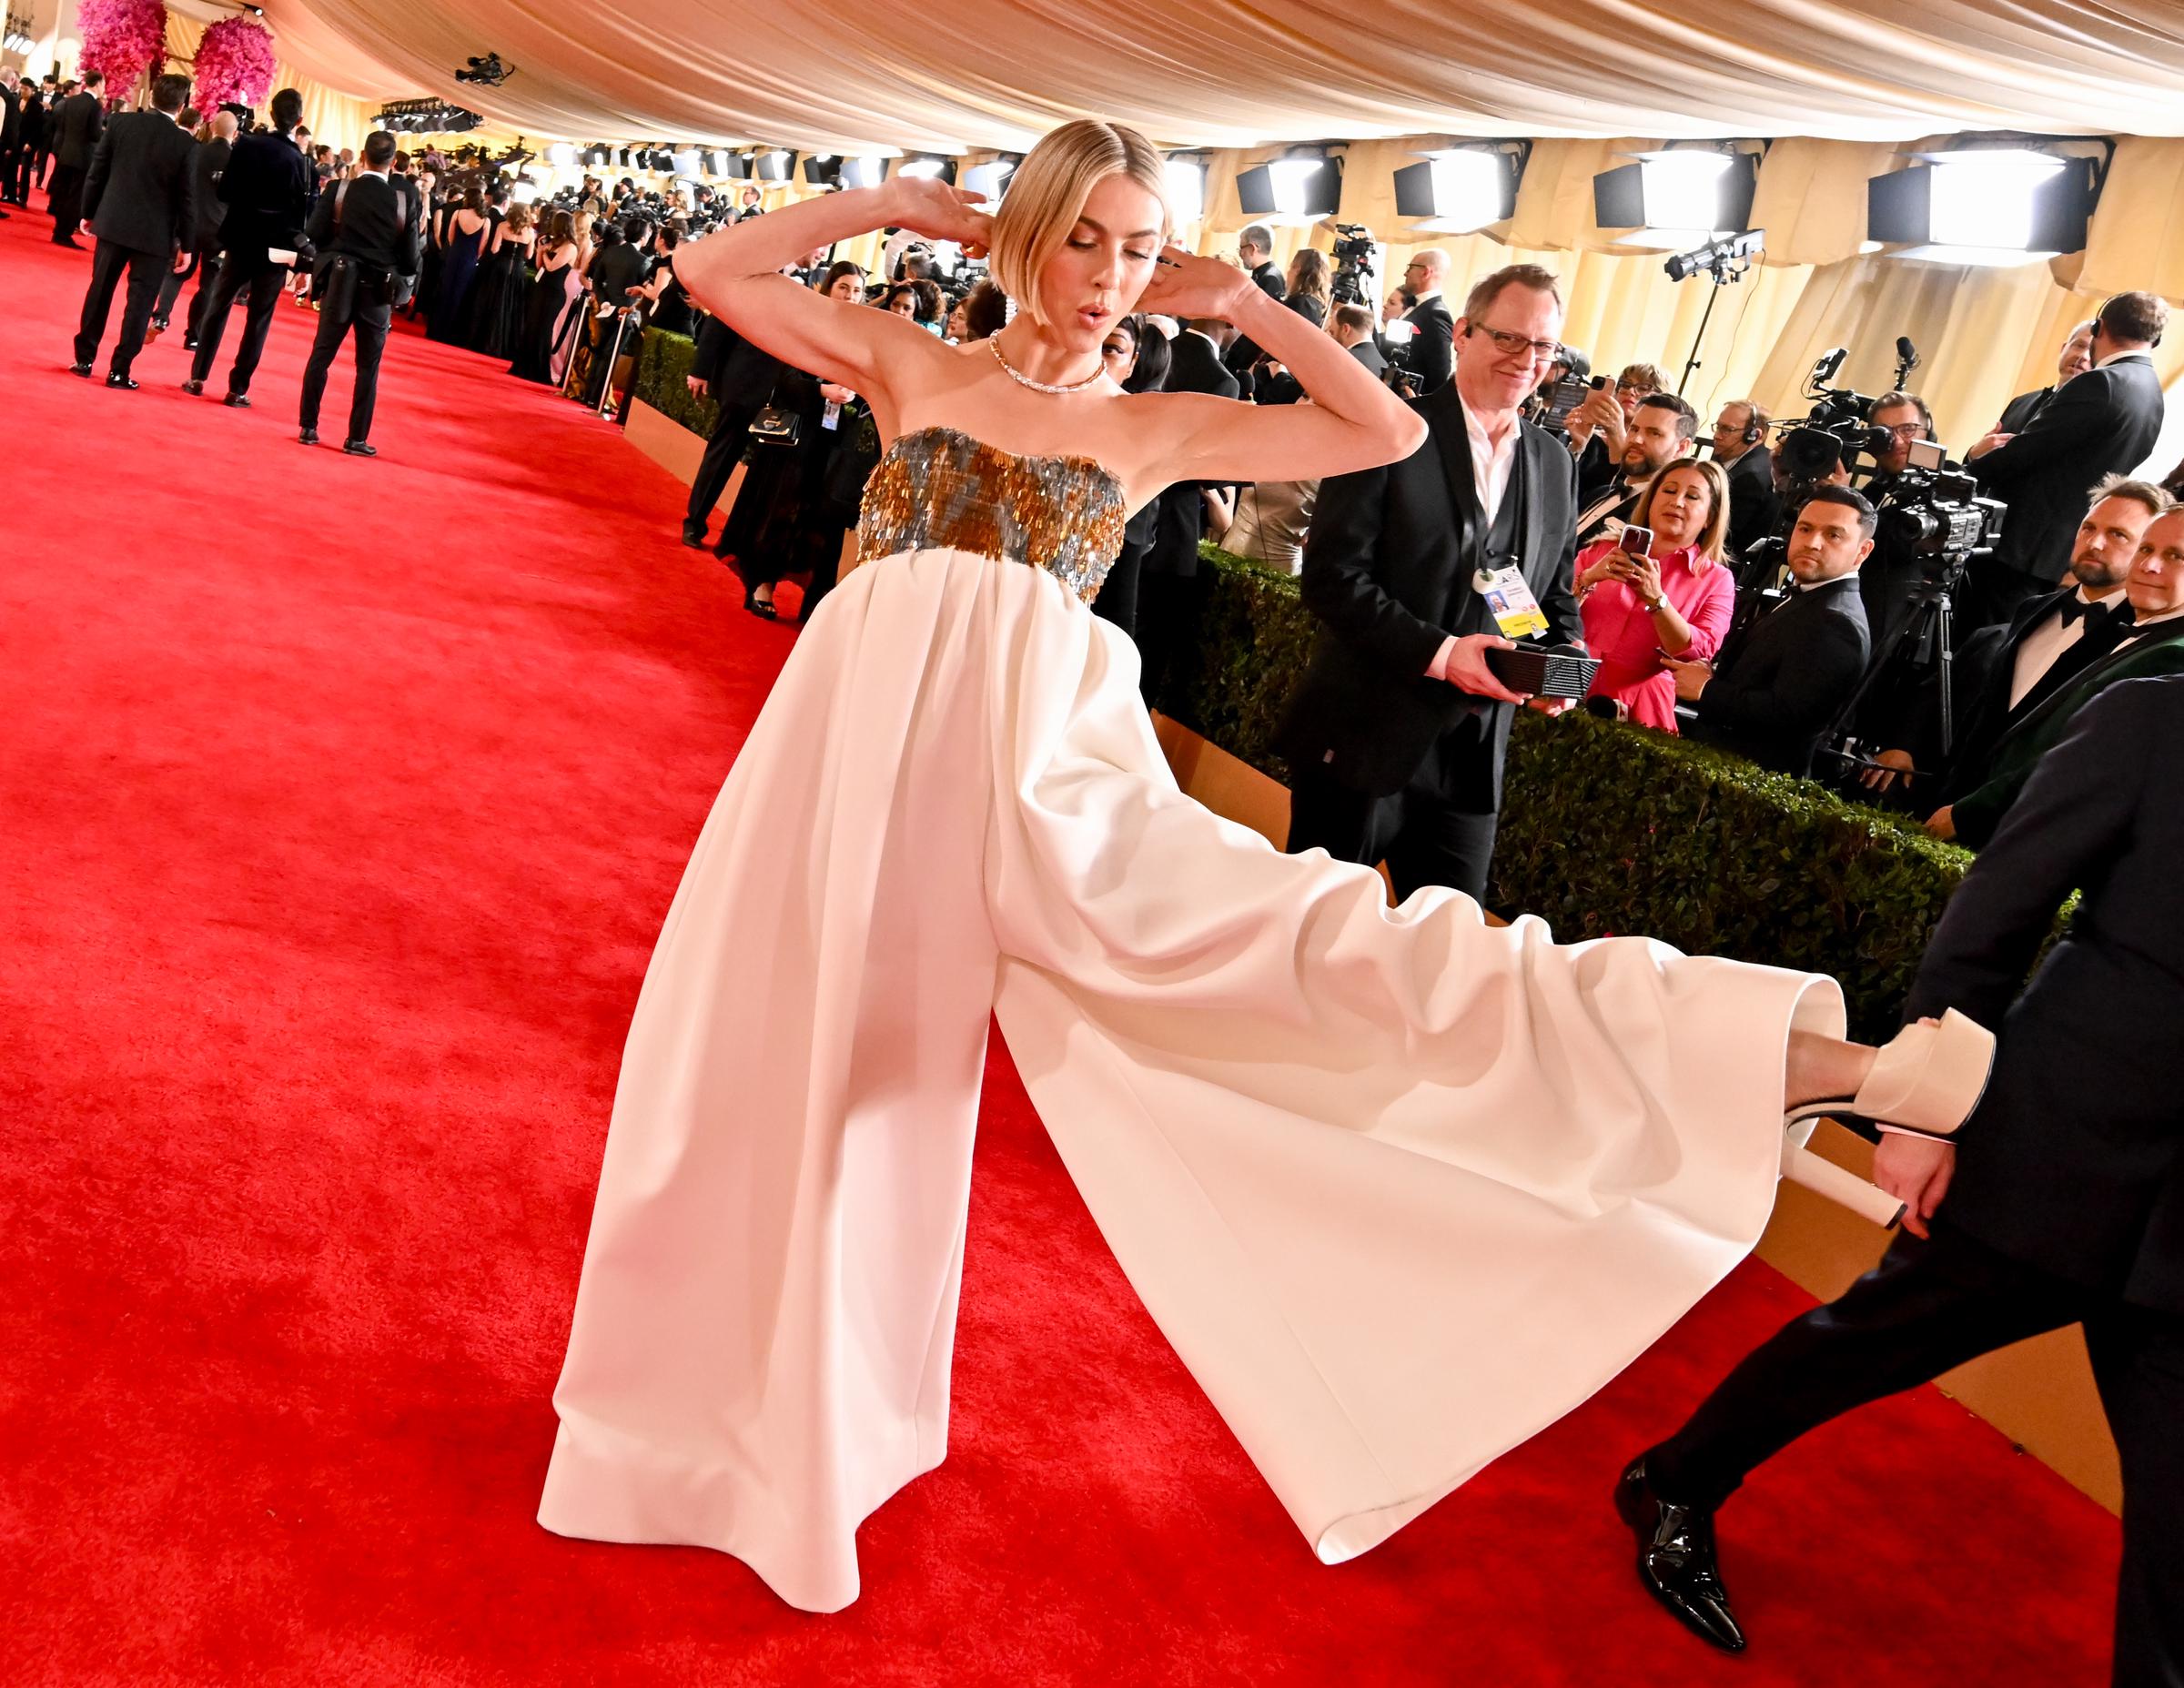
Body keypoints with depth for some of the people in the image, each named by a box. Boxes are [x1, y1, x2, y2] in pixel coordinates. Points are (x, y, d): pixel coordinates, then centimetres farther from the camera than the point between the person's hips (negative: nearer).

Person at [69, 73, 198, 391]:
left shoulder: (121, 123, -2)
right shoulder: (186, 144, -11)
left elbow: (96, 172, 2)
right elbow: (188, 198, -8)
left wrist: (88, 213, 15)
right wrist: (186, 245, 1)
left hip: (113, 223, 3)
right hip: (155, 234, -3)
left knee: (99, 291, 15)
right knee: (140, 302, 5)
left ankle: (84, 358, 20)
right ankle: (119, 370, 5)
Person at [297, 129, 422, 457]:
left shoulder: (338, 190, -7)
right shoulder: (406, 200, -8)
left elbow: (315, 235, -5)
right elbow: (411, 256, -6)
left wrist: (339, 249, 14)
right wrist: (407, 274, 16)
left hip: (340, 284, 1)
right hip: (378, 292, -1)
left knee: (321, 355, 12)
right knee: (368, 366, 9)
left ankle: (308, 427, 12)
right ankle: (357, 438, 10)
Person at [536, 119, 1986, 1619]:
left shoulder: (1160, 427, 16)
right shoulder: (912, 363, 15)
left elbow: (1390, 432, 16)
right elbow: (715, 268, 12)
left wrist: (1239, 303, 12)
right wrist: (890, 204, 10)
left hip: (1048, 759, 0)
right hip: (872, 719, 1)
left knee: (1302, 933, -14)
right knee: (788, 1081, 4)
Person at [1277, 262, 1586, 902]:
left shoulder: (1554, 464, 11)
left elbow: (1557, 591, 19)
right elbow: (1332, 578, -14)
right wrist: (1439, 652, -22)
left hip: (1472, 756, 5)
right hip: (1363, 738, -5)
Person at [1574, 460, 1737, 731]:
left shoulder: (1716, 580, 8)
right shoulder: (1602, 551, 13)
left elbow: (1698, 653, -4)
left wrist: (1655, 599, -15)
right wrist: (1588, 578, -10)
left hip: (1638, 712, -1)